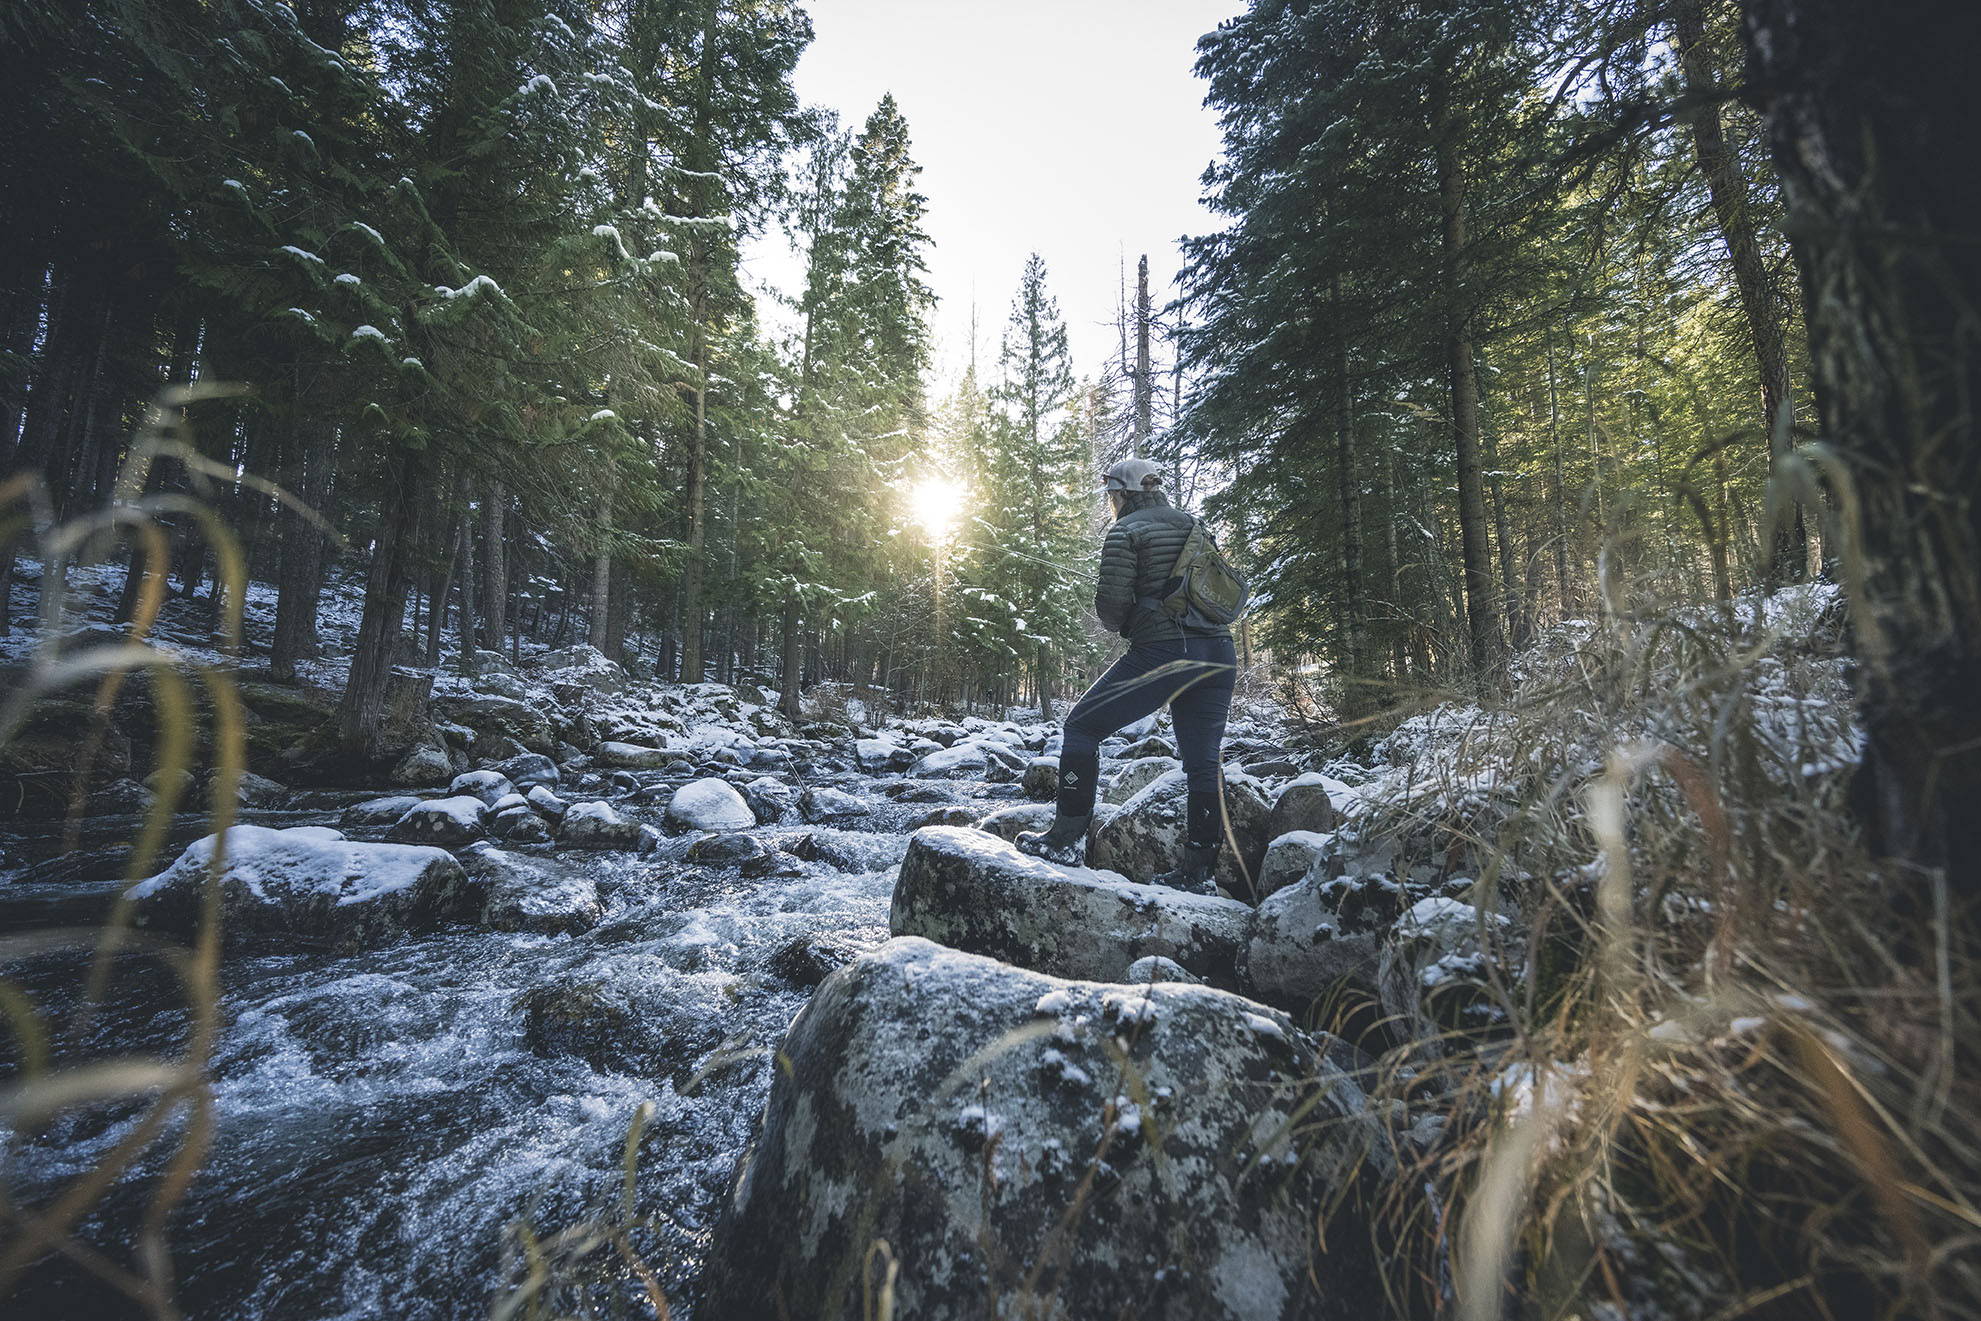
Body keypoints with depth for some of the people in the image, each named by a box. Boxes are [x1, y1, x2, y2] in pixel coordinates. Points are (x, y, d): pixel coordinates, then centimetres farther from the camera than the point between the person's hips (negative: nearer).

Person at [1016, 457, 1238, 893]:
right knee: (1204, 764, 9)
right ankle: (1199, 873, 13)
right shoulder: (1194, 526, 19)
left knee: (1083, 726, 4)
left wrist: (1117, 623, 13)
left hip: (1162, 651, -7)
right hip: (1219, 655, 7)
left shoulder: (1126, 531, 0)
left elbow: (1111, 601, -10)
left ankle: (1067, 840, 3)